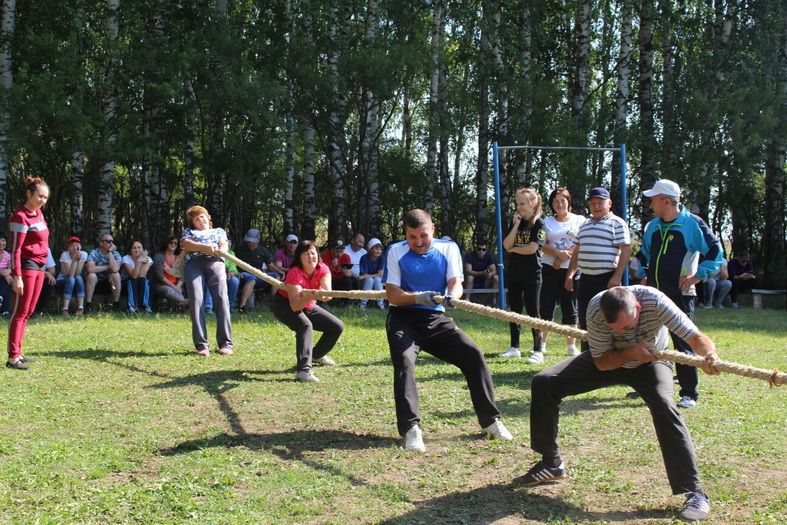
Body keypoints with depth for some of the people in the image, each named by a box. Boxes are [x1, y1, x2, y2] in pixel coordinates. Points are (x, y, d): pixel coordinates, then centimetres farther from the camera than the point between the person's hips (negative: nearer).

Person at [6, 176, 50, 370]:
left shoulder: (38, 213, 12)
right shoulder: (20, 217, -14)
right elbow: (15, 249, -17)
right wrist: (17, 276, -21)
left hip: (39, 266, 9)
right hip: (27, 266, -9)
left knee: (28, 312, 11)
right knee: (20, 311, -7)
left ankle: (17, 352, 17)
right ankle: (13, 357, -6)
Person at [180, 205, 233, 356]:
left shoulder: (219, 231, 34)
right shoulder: (188, 232, 30)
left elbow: (224, 245, 14)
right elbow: (185, 244, 8)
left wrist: (219, 250, -12)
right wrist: (205, 247, -11)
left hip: (214, 261, 0)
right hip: (193, 262, 0)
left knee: (222, 298, -20)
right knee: (196, 300, -18)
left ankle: (226, 343, -23)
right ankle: (201, 344, -21)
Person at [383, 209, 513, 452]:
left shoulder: (448, 248, 2)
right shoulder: (396, 252, -3)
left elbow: (456, 282, -10)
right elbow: (392, 294, -10)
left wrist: (452, 295, -35)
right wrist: (418, 298, -30)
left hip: (436, 319, 2)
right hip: (403, 318, -2)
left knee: (474, 354, -10)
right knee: (404, 361, -28)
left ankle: (490, 420, 2)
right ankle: (411, 428, -25)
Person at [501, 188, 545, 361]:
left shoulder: (539, 224, -7)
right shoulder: (516, 222, 11)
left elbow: (532, 248, -17)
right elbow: (506, 245, -1)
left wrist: (513, 249, -2)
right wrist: (516, 225, -7)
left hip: (531, 274, -6)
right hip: (514, 273, 6)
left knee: (532, 312, -5)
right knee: (514, 311, 10)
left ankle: (538, 351, -1)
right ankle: (514, 348, 19)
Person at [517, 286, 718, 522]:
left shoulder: (654, 302, -38)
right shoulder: (596, 309, -33)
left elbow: (696, 337, -39)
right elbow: (601, 362, -21)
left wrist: (710, 355, -60)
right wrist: (629, 353, -39)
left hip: (650, 361, -2)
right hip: (610, 359, 2)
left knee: (663, 406, -34)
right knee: (543, 384, -10)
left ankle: (694, 492, -23)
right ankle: (551, 464, 9)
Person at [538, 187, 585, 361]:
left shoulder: (579, 221, 5)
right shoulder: (547, 222, 10)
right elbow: (543, 246, 1)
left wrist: (564, 257, -13)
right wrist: (559, 253, -17)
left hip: (571, 269, -1)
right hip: (550, 269, 1)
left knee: (570, 309, 5)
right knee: (546, 308, -4)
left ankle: (571, 346, 15)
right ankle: (541, 347, -2)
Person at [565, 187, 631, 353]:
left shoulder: (617, 223, -4)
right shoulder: (585, 225, 19)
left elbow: (626, 250, -11)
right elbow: (577, 252, 24)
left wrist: (617, 276, -19)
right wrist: (570, 275, 16)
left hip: (607, 279, -7)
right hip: (585, 279, 7)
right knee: (585, 322, 10)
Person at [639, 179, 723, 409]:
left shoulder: (692, 223, -9)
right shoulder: (652, 226, 11)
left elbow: (715, 251, -9)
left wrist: (697, 276, -12)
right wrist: (644, 275, 16)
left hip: (680, 295, -7)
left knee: (683, 343, -4)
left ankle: (690, 394, 4)